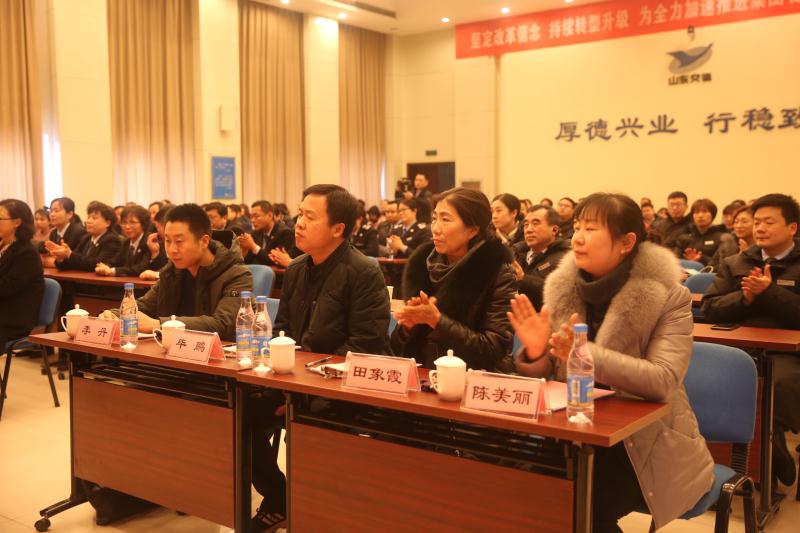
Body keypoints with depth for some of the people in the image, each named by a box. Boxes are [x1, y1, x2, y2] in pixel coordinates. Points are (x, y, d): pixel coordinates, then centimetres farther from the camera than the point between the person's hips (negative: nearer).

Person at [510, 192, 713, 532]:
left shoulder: (668, 298, -12)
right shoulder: (564, 289, -1)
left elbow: (664, 381, -25)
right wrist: (535, 353, -20)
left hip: (647, 444, -4)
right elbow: (542, 377, 4)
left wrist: (589, 355, -37)